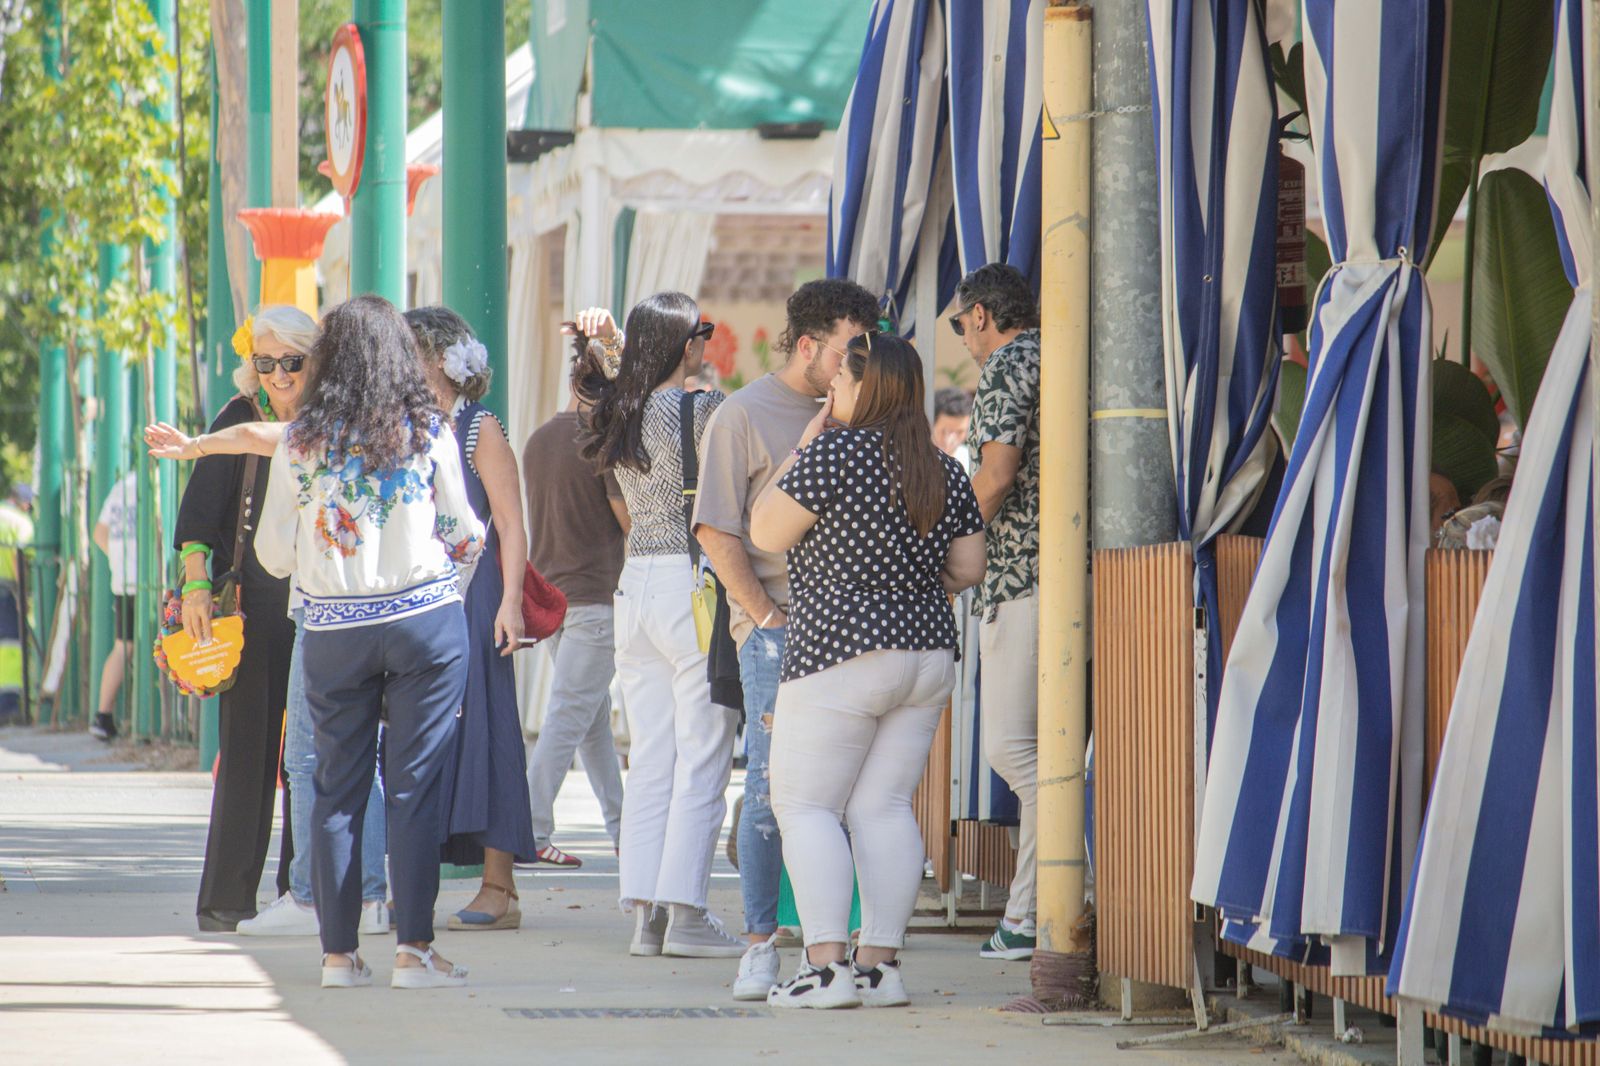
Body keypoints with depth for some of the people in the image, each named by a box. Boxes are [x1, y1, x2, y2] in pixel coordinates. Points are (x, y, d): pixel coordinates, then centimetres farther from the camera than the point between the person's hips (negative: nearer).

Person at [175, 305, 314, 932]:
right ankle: (227, 899, -4)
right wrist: (195, 583, -16)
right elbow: (199, 512, -3)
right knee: (248, 745, -6)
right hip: (255, 603, -3)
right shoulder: (240, 423, 2)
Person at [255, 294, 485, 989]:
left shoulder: (300, 442, 0)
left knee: (336, 787, 8)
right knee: (415, 785, 0)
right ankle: (413, 950, -4)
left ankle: (339, 952, 9)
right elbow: (465, 534, 5)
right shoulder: (428, 432, -2)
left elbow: (274, 553, 3)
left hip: (334, 629, 1)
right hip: (425, 619, -1)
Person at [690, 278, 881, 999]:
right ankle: (760, 945, 0)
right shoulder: (744, 417, 0)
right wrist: (768, 619, -10)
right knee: (771, 787, -6)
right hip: (777, 626, -5)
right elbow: (717, 533, -4)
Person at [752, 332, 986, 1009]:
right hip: (929, 651, 7)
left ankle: (826, 966, -12)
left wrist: (801, 445, -1)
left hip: (840, 654, -7)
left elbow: (765, 533, -8)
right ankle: (881, 964, 3)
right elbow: (968, 568, 11)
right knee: (884, 806, 9)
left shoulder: (833, 454, -14)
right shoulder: (945, 471, 7)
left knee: (806, 807, -1)